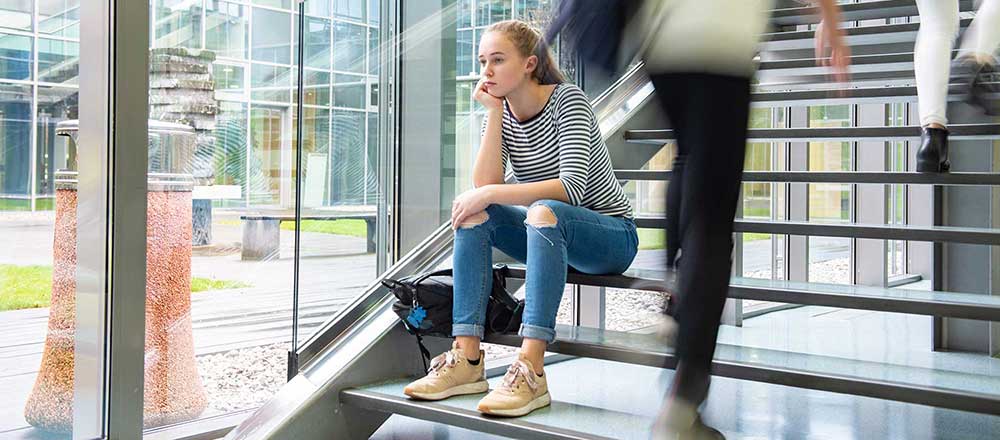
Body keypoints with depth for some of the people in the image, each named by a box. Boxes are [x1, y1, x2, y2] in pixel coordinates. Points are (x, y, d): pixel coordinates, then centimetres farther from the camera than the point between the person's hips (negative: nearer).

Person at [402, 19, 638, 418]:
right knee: (474, 214, -18)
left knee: (543, 213, -37)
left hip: (611, 235, -6)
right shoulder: (501, 114, 2)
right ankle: (466, 358, -26)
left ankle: (530, 370, -44)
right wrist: (495, 113, -16)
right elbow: (485, 186, -13)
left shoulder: (567, 100, -15)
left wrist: (490, 193, -31)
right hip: (550, 235, 6)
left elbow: (573, 188, -28)